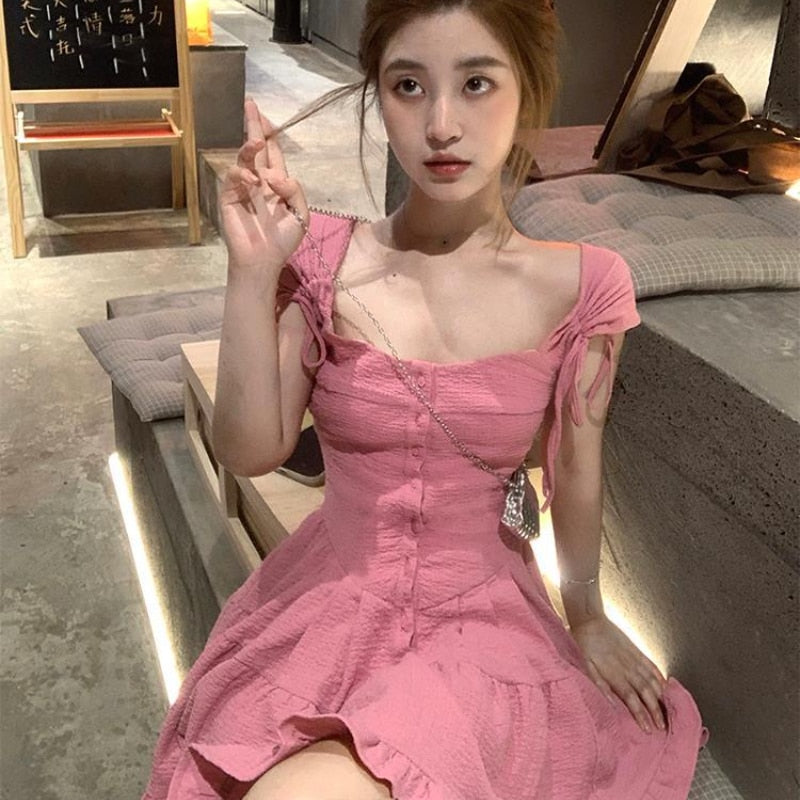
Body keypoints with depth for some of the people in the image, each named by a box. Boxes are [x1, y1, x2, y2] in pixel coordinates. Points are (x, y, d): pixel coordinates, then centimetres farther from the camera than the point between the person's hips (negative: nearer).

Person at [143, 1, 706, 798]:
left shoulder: (581, 285, -9)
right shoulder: (325, 256, -7)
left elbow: (575, 473, 3)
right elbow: (250, 452, -11)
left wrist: (586, 615, 15)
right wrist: (252, 274, -22)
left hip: (481, 608, 0)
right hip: (330, 594, 1)